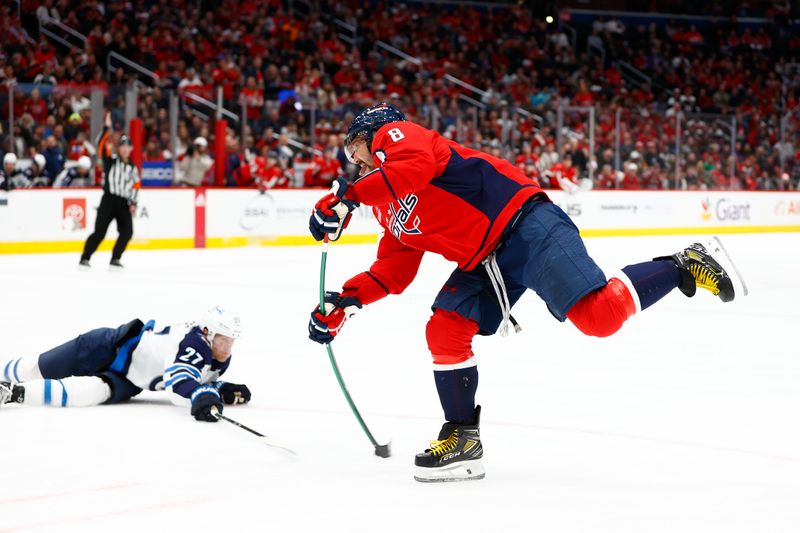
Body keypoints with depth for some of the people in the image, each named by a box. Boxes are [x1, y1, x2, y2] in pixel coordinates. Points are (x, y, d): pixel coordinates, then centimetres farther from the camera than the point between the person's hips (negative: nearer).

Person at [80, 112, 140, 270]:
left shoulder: (133, 168, 16)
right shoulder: (111, 160, 4)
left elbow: (135, 186, 14)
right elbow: (102, 145, -10)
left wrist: (133, 203, 2)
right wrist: (107, 127, -18)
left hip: (124, 203, 4)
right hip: (109, 199, -4)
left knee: (127, 232, -7)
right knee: (100, 232, -11)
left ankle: (115, 259, 4)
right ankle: (85, 259, -5)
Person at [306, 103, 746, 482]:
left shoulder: (394, 133, 0)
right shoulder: (387, 209, 27)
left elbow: (417, 166, -23)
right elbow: (393, 271, 23)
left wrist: (346, 195, -21)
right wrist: (345, 301, 12)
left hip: (523, 225, -10)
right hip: (484, 262, 10)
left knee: (597, 315, -23)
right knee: (445, 331, -2)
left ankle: (686, 267, -5)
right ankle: (462, 439, 6)